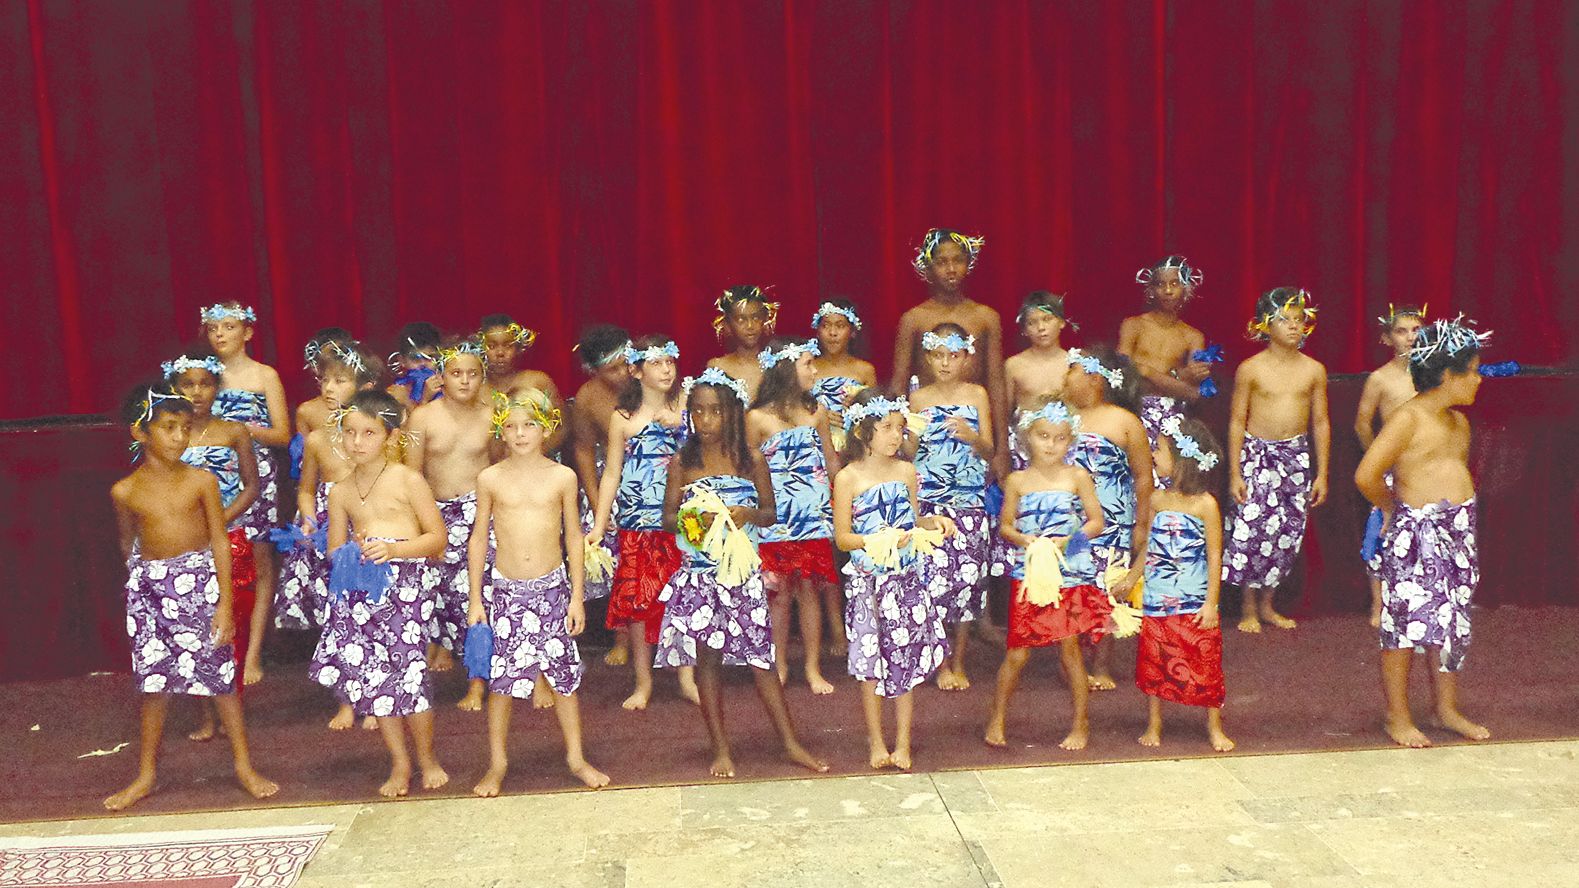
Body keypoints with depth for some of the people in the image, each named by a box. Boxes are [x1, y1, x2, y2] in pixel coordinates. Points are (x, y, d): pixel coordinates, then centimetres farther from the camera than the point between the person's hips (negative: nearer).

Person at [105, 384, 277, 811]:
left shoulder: (201, 481, -6)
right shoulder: (125, 491, -2)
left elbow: (220, 543, -4)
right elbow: (128, 543, 14)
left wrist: (224, 603, -7)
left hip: (199, 582, -1)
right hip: (149, 587, 1)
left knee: (221, 676, 2)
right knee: (153, 683, 8)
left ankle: (244, 766, 15)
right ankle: (146, 774, 23)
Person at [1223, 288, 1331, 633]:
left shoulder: (1314, 370, 4)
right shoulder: (1250, 369, -4)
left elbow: (1320, 422, 9)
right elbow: (1237, 421, -2)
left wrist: (1322, 473, 6)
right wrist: (1234, 473, -6)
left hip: (1297, 456, 3)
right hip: (1256, 455, -3)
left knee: (1287, 535, 6)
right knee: (1251, 531, -7)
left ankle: (1267, 604, 22)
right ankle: (1249, 608, 8)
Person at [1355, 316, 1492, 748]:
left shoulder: (1459, 421, 11)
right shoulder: (1407, 419, -15)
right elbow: (1366, 475, -21)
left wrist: (1460, 511, 10)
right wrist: (1394, 508, -5)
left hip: (1458, 530, 8)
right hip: (1417, 532, -8)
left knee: (1453, 623, 15)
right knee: (1406, 623, -1)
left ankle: (1447, 709, 29)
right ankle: (1398, 718, 12)